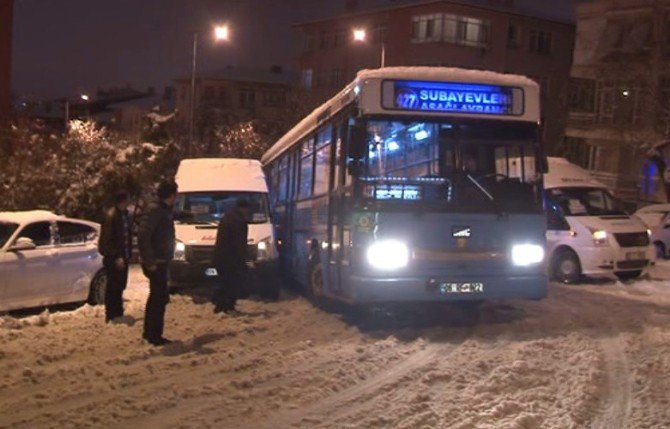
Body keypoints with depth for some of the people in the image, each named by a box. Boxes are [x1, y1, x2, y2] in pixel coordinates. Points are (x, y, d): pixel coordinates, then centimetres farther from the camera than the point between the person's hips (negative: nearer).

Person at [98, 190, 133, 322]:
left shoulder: (125, 214, 9)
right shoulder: (111, 216, -17)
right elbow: (107, 239, -19)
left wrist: (128, 254, 12)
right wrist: (116, 257, -21)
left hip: (122, 256, 8)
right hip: (113, 258, -8)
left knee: (120, 286, 17)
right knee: (113, 287, -1)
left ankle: (118, 314, 29)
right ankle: (111, 316, 8)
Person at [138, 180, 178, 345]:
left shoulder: (164, 211, 13)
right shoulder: (155, 210, -17)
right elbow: (143, 236, -24)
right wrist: (149, 261, -24)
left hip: (160, 262, 10)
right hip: (155, 263, -10)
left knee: (156, 297, 17)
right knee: (160, 298, -6)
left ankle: (149, 332, 27)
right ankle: (155, 335, -1)